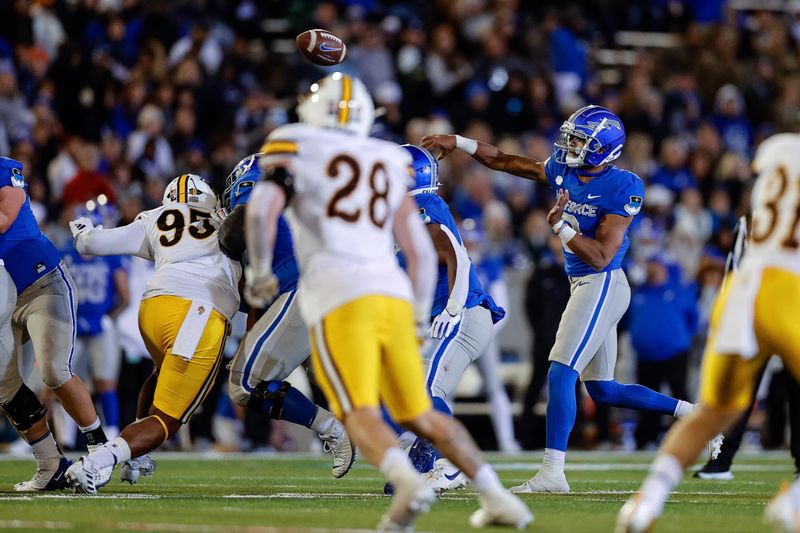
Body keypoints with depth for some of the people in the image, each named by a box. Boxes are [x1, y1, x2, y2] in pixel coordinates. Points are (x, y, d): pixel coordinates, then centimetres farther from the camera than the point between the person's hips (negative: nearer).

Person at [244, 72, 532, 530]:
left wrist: (260, 270, 5)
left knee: (361, 414, -11)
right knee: (421, 415, 14)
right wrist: (420, 319, 29)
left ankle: (409, 483, -37)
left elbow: (264, 205, -8)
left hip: (339, 301, -5)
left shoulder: (295, 149, 10)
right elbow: (422, 254, 20)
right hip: (394, 295, 5)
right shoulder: (390, 163, 22)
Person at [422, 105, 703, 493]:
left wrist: (561, 227, -28)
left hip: (601, 285, -9)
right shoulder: (564, 171, 6)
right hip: (585, 286, 9)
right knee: (603, 390, 14)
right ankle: (693, 413, 23)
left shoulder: (621, 188, -16)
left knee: (561, 374, -14)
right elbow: (505, 162, 16)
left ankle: (553, 472, -15)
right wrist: (458, 143, 11)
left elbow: (601, 257, -20)